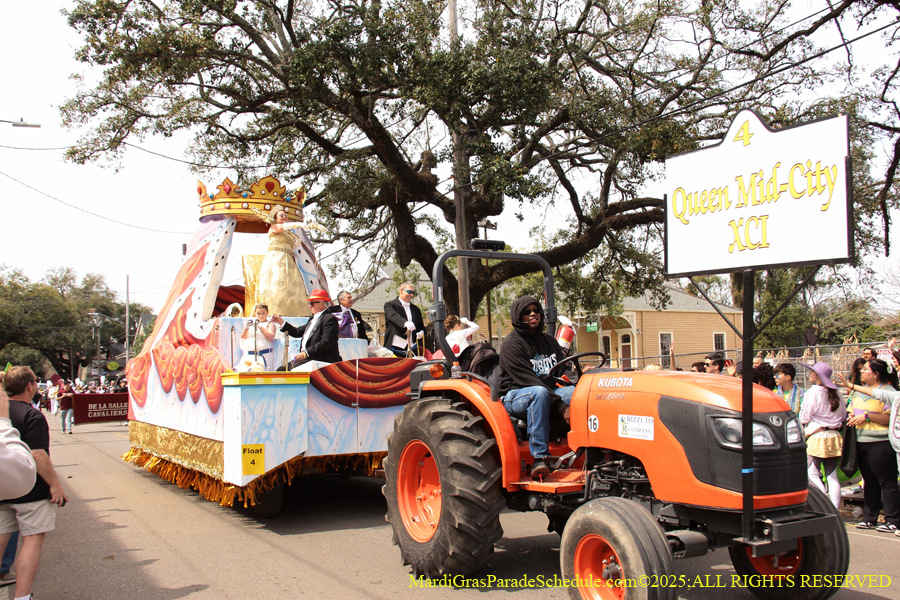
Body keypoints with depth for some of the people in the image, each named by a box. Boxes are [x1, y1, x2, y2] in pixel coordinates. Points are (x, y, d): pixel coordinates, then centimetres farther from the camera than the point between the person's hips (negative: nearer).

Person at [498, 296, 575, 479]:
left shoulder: (548, 341, 17)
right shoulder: (511, 344, -5)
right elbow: (527, 379, -17)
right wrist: (560, 403, -25)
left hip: (550, 392, 6)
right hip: (514, 397, -6)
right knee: (539, 393, -40)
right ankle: (540, 458, -41)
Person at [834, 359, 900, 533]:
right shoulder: (858, 390, 15)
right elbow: (851, 410, 23)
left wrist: (867, 416, -20)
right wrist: (852, 418, 1)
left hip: (881, 443, -7)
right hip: (861, 442, 7)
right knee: (869, 481, 13)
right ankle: (869, 518, 20)